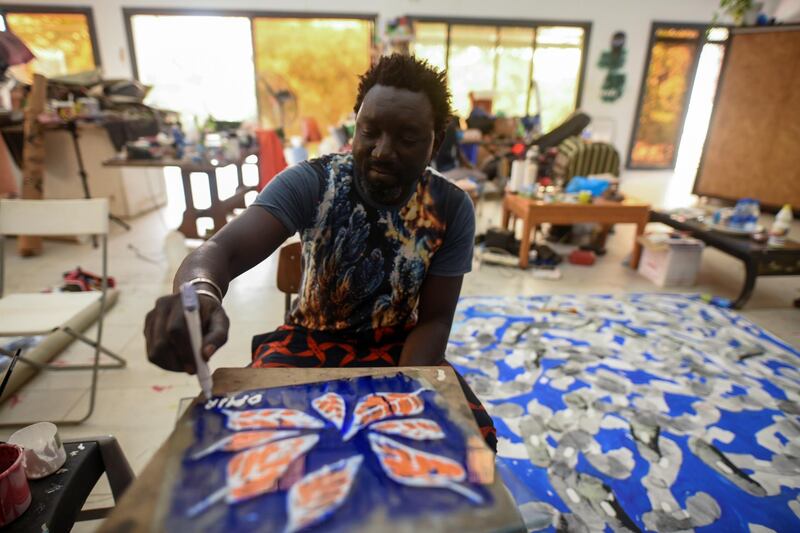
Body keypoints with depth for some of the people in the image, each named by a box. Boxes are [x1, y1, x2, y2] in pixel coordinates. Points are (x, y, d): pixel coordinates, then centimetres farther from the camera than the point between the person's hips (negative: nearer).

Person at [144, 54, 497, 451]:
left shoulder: (451, 210, -13)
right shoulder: (309, 182, -18)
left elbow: (434, 320, -10)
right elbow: (223, 249, -31)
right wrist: (200, 292, -56)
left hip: (396, 347, 2)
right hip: (309, 339, -1)